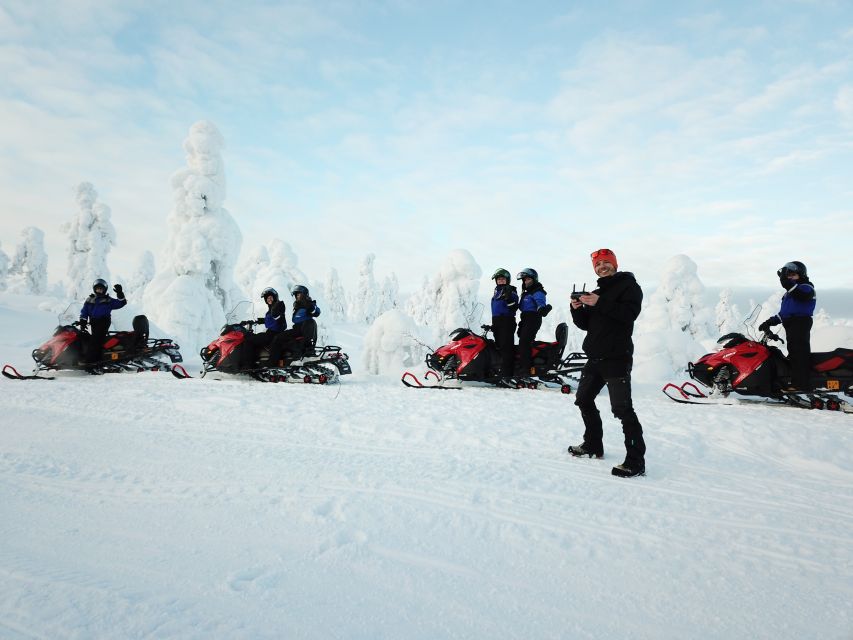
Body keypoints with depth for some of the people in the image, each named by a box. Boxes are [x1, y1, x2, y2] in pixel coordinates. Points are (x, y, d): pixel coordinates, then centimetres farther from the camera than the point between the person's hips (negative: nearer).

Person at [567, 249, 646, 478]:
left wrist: (599, 303, -23)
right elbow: (585, 325, 16)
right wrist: (577, 309, -3)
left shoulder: (629, 286, 0)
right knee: (584, 400, 17)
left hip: (617, 358, -8)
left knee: (622, 409, -13)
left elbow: (629, 313, -19)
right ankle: (593, 445, 33)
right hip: (595, 357, 9)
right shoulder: (596, 293, 21)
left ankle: (636, 461, -9)